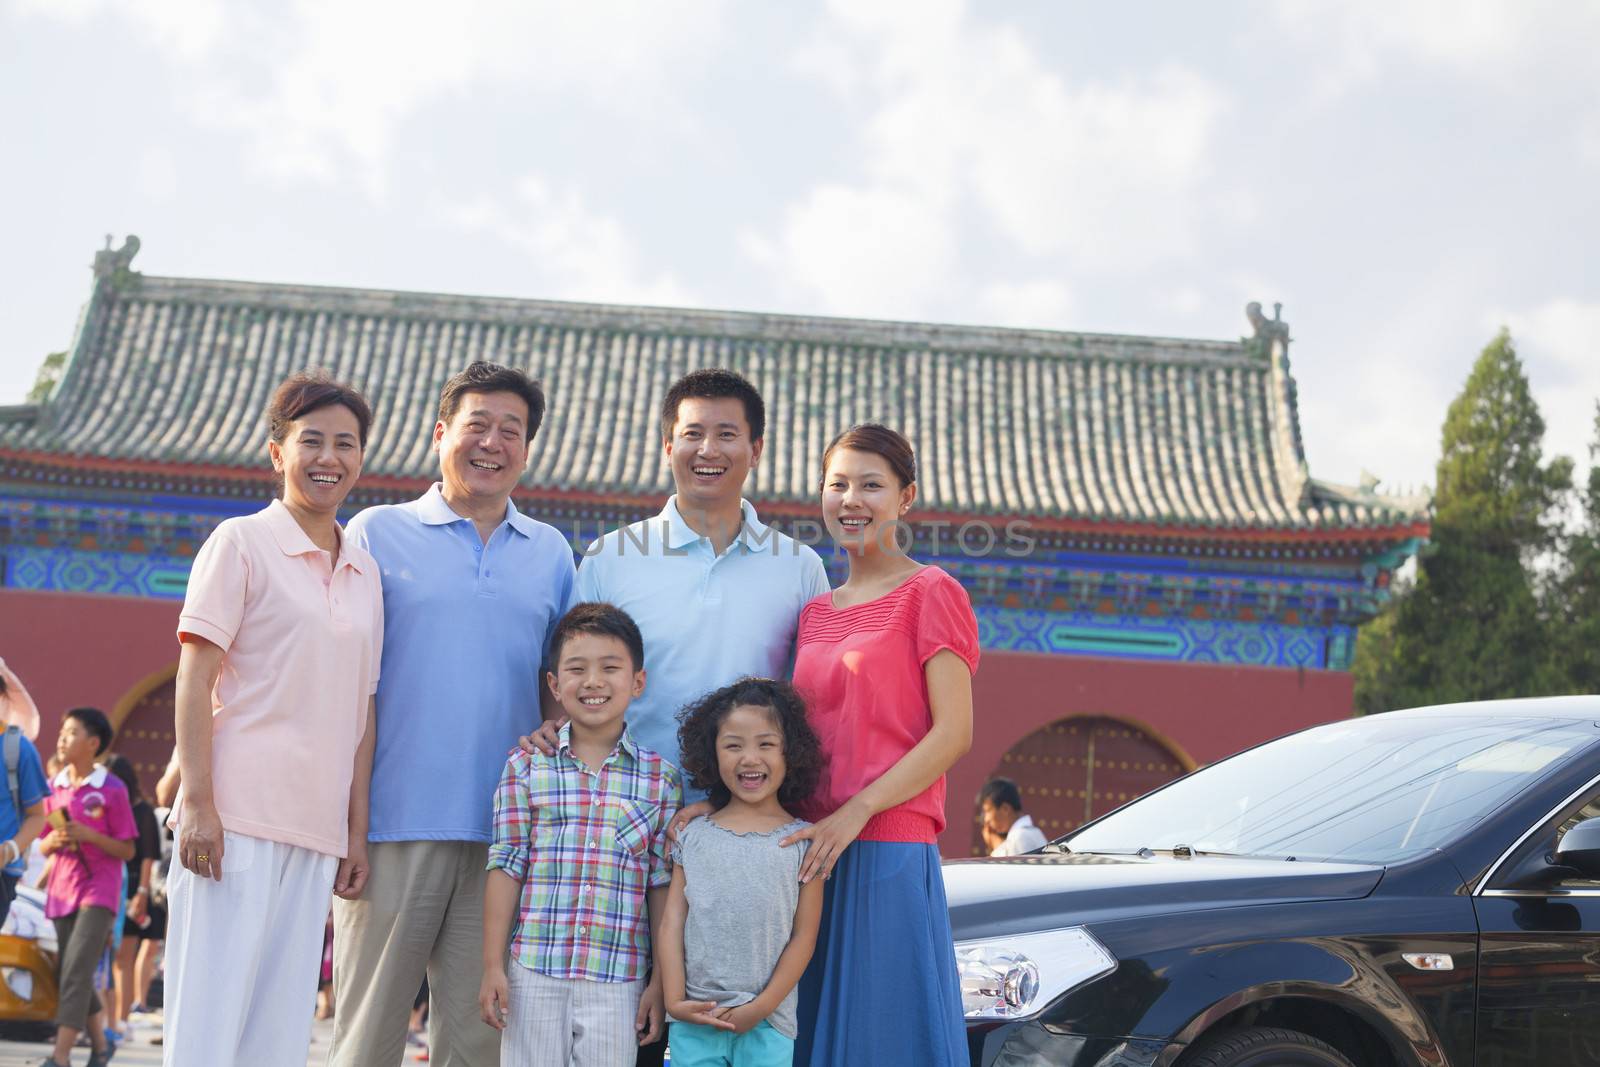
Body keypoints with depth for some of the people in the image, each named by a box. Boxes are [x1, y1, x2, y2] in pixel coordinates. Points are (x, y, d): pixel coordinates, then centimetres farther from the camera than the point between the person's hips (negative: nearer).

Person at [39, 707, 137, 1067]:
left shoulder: (112, 789, -7)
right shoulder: (54, 787, 9)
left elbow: (127, 850, -5)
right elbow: (45, 848, 15)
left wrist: (88, 835, -19)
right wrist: (53, 841, -8)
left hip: (99, 889, -6)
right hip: (62, 890, 6)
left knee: (76, 968, -18)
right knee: (69, 973, 10)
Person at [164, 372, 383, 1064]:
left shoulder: (364, 572, 16)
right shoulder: (241, 542, 1)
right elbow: (195, 678, -4)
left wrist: (356, 832, 11)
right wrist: (197, 802, -12)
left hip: (316, 831, 5)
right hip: (236, 818, -5)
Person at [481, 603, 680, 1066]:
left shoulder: (661, 780, 2)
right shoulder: (525, 768, 2)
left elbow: (662, 885, 4)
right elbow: (506, 868, 2)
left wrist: (661, 981, 3)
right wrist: (492, 967, 0)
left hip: (619, 979, 0)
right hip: (534, 974, 0)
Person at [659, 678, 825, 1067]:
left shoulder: (803, 842, 0)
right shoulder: (693, 836, 5)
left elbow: (803, 937, -2)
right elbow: (672, 925, 4)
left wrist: (760, 1008, -8)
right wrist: (675, 1001, -5)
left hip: (767, 1025, -1)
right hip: (694, 1021, 2)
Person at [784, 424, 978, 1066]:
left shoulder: (930, 593, -2)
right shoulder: (815, 613, 18)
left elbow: (954, 732, -9)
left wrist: (856, 811, -18)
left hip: (889, 850, -6)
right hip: (810, 852, 6)